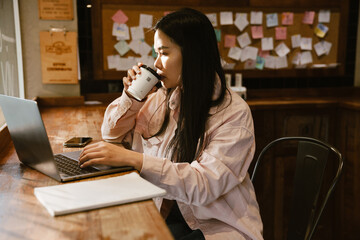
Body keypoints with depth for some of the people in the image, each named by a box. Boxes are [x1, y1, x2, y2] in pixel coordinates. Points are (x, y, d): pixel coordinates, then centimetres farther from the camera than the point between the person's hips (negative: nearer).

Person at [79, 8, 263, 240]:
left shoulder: (233, 113, -15)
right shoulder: (162, 98, 4)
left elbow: (205, 183, -25)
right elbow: (112, 133, 15)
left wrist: (132, 158, -32)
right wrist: (131, 97, -3)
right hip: (166, 215, 5)